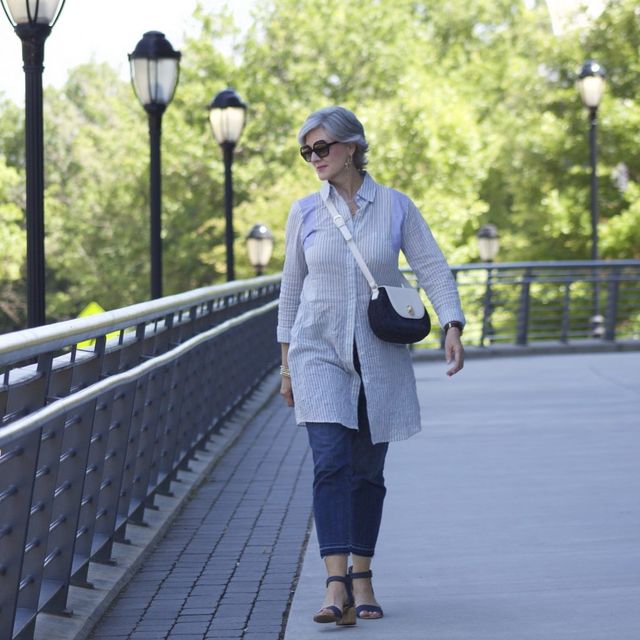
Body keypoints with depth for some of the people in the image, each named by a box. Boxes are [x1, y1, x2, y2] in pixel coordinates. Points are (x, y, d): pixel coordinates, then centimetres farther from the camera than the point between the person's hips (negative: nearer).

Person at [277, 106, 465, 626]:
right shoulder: (305, 212, 4)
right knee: (331, 461, -16)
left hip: (380, 356, 0)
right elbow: (291, 287, 10)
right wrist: (286, 362, 10)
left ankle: (362, 578, 20)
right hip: (319, 352, 0)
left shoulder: (396, 207, 1)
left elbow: (433, 269, -2)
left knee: (368, 470, 7)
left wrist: (452, 327, -17)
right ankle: (337, 585, -22)